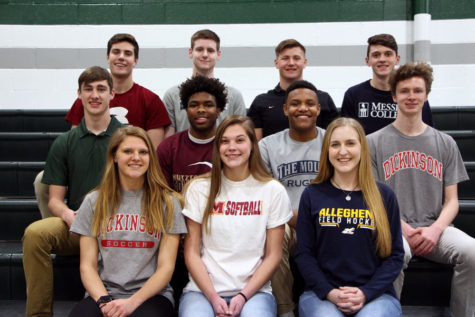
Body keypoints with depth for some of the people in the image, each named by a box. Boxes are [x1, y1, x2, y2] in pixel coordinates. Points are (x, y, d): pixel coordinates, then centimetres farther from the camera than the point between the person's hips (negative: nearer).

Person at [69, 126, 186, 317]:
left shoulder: (168, 202, 6)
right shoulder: (94, 202, 11)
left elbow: (166, 267, 1)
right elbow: (87, 265, 7)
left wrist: (133, 302, -12)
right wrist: (104, 301, -11)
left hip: (150, 294, -1)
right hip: (102, 293, 2)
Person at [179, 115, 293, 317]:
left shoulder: (273, 191, 5)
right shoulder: (199, 189, 7)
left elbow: (273, 255, 4)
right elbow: (192, 252, 4)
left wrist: (243, 296, -8)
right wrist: (213, 297, -8)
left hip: (254, 290, 0)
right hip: (203, 289, 0)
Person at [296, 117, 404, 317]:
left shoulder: (384, 196, 8)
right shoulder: (312, 195, 8)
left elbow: (395, 255, 6)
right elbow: (304, 253, 5)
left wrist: (365, 293, -8)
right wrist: (329, 292, -10)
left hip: (375, 294, 1)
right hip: (321, 293, 0)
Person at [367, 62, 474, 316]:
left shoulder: (445, 143, 14)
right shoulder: (375, 142, 7)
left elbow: (451, 200, 11)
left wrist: (435, 229, -10)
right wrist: (402, 228, -12)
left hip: (434, 227, 2)